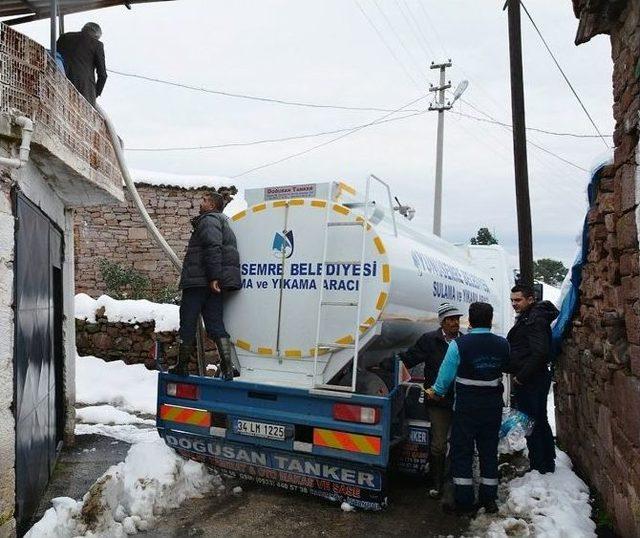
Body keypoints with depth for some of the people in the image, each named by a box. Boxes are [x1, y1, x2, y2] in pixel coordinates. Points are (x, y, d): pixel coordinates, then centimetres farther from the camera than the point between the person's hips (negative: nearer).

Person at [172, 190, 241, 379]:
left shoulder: (208, 220, -6)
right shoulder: (223, 223, 26)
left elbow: (213, 249, -21)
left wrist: (214, 277, -27)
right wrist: (215, 278, 19)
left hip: (199, 281, -9)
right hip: (214, 283, 9)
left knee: (188, 322, 2)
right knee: (215, 323, 6)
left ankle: (182, 365, 11)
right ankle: (228, 364, -5)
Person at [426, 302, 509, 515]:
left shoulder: (459, 344, -16)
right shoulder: (503, 344, -5)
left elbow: (446, 374, -9)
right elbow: (506, 368, 9)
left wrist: (436, 391, 7)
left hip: (466, 407, -4)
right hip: (493, 407, 4)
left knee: (462, 452, 7)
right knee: (489, 451, 16)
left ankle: (464, 501, 11)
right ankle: (489, 500, 25)